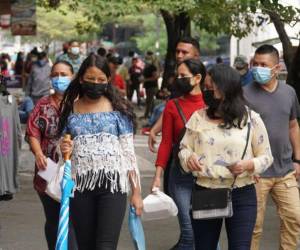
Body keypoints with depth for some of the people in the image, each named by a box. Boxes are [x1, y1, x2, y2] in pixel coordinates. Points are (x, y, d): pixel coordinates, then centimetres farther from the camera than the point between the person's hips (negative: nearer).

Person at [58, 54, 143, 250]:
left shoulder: (118, 109, 3)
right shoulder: (70, 110, 9)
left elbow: (128, 152, 3)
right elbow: (65, 147, 20)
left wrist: (136, 192, 0)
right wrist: (64, 150, -6)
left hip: (112, 183, -3)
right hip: (80, 185, 3)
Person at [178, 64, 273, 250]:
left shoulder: (251, 119, -2)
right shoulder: (198, 117, 3)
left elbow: (266, 157, 3)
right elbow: (184, 148, 9)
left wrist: (249, 165, -17)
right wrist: (188, 157, -14)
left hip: (241, 196, -2)